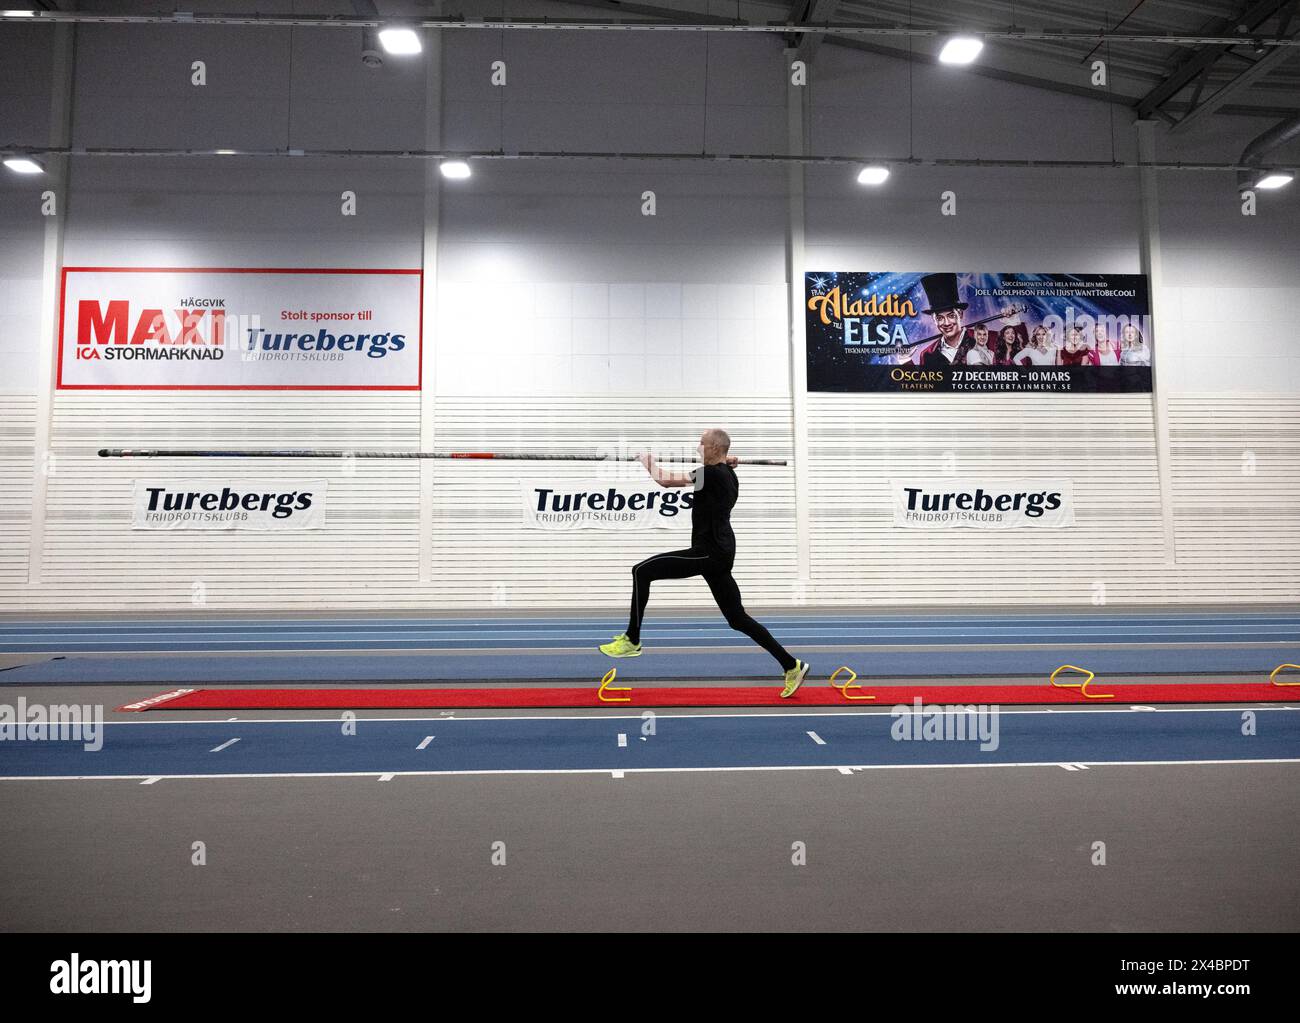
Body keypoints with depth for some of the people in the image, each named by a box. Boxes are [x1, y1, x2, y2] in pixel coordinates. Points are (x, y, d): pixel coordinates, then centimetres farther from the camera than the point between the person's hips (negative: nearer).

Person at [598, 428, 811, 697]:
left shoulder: (713, 474, -14)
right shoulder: (729, 476, 14)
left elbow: (665, 481, -13)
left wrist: (649, 463, 5)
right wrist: (726, 462, 37)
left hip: (708, 553, -10)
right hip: (720, 554, 10)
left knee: (642, 571, -9)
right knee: (737, 618, 13)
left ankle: (632, 641, -4)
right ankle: (792, 666, 15)